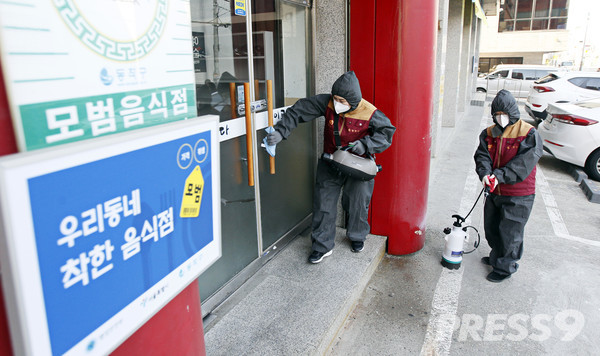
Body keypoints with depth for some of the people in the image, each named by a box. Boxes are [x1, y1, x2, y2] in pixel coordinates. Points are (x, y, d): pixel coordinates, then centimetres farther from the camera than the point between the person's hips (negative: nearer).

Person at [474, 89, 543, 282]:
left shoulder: (529, 135, -13)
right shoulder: (489, 133, 3)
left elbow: (524, 164, -20)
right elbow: (482, 156, -5)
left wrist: (500, 176, -29)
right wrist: (485, 174, -25)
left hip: (518, 196, -6)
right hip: (494, 192, 6)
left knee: (510, 232, 3)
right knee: (491, 227, 19)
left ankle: (505, 267, 21)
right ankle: (496, 256, 42)